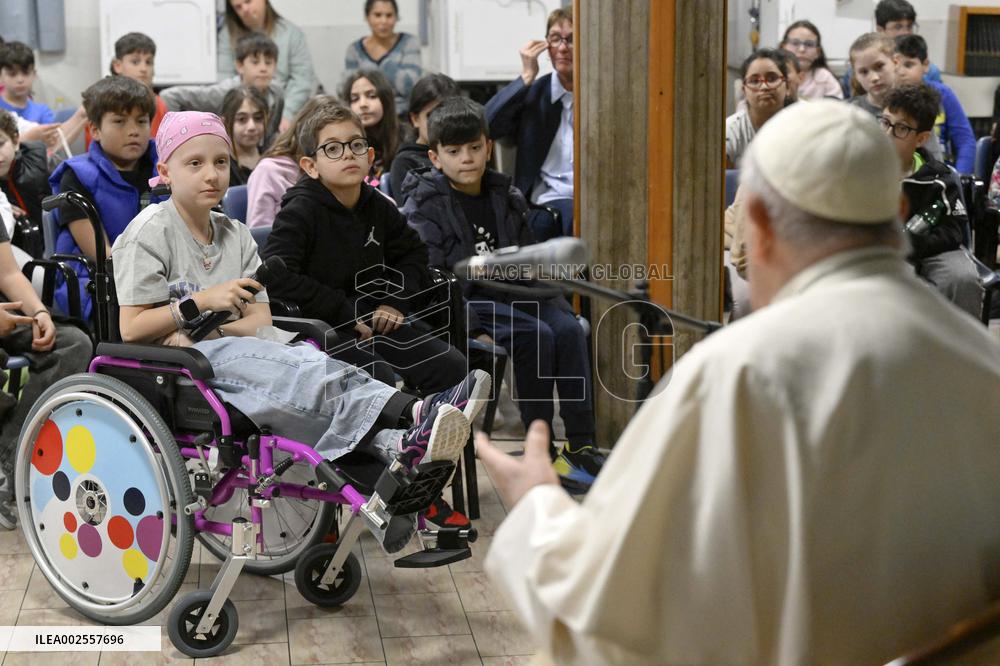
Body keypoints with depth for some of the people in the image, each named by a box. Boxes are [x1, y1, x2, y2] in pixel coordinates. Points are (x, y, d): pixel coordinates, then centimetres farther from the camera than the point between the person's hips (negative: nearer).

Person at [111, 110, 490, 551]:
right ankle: (413, 411, -56)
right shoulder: (150, 231, 0)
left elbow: (261, 319, 8)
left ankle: (397, 448, -60)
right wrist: (202, 302, -17)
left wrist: (206, 330, -12)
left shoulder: (234, 235, 18)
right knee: (297, 372, -35)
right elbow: (131, 328, -8)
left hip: (225, 352, 5)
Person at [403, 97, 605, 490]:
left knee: (568, 328, -23)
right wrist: (471, 328, -20)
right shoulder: (424, 205, -2)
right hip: (462, 300, -5)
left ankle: (581, 445, -20)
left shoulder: (506, 197, 14)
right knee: (535, 335, -29)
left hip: (508, 292, 5)